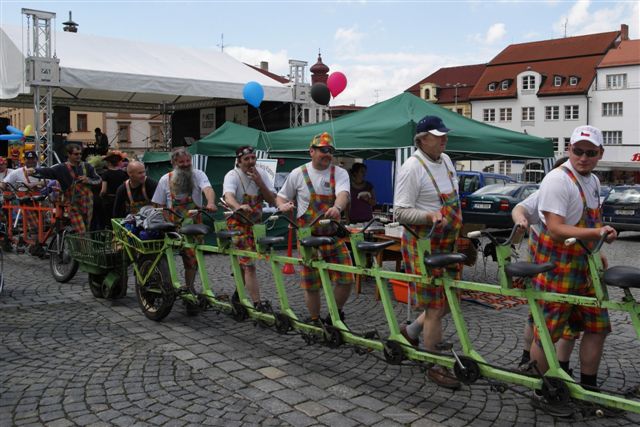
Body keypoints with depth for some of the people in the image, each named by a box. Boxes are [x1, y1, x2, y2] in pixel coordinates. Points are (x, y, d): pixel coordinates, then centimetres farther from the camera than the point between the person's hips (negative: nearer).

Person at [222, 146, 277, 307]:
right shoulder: (232, 176, -17)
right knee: (249, 264, -14)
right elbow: (228, 197, -38)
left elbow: (272, 201, -9)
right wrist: (239, 207, -59)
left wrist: (259, 182, -21)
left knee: (244, 261, 14)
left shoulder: (261, 174, -2)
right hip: (238, 223, -5)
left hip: (256, 223, 5)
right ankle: (257, 305, -14)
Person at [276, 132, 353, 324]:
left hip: (334, 236, 1)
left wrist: (337, 208, -41)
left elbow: (343, 193, -18)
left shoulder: (340, 173, 2)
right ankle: (314, 321, 25)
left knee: (346, 279, -6)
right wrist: (282, 205, -12)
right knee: (311, 284, 5)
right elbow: (281, 197, 12)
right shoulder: (298, 174, 3)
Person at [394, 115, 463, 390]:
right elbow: (401, 212, -17)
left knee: (450, 300, 13)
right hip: (423, 244, -8)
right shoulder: (412, 167, -15)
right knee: (436, 308, -3)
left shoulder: (446, 160, 10)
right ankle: (435, 366, 11)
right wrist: (429, 215, -31)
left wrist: (455, 225, 23)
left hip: (448, 242, 8)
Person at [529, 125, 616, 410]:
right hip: (557, 266, -9)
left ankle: (588, 389, 24)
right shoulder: (557, 180, -16)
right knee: (547, 333, -2)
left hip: (585, 266, 9)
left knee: (598, 327, 11)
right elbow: (556, 229, -24)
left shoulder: (593, 181, 13)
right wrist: (596, 233, -33)